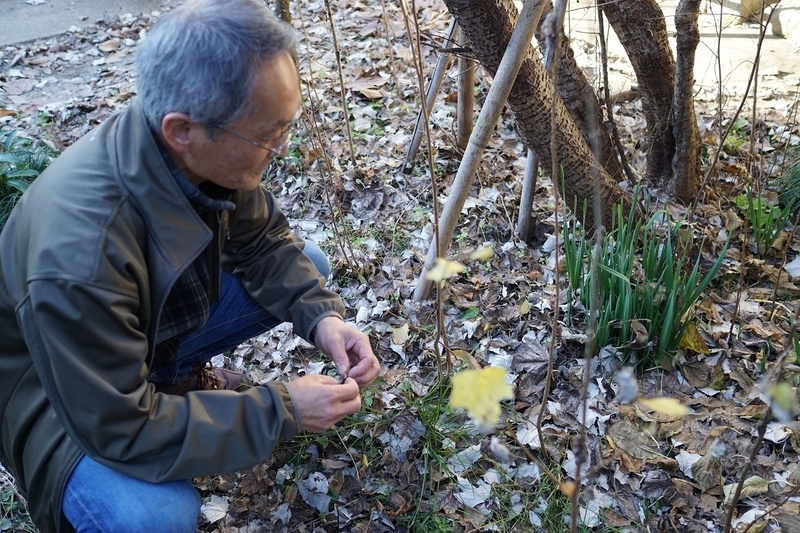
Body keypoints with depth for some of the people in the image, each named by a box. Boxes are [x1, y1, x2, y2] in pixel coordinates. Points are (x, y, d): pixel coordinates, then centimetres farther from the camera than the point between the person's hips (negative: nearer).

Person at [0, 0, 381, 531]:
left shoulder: (205, 155, -22)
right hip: (61, 384, -6)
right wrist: (280, 411, -29)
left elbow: (262, 239, -3)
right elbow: (121, 427, -32)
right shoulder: (80, 257, -42)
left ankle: (180, 376, 12)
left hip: (159, 322, 6)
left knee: (308, 265, -2)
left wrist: (321, 314, -20)